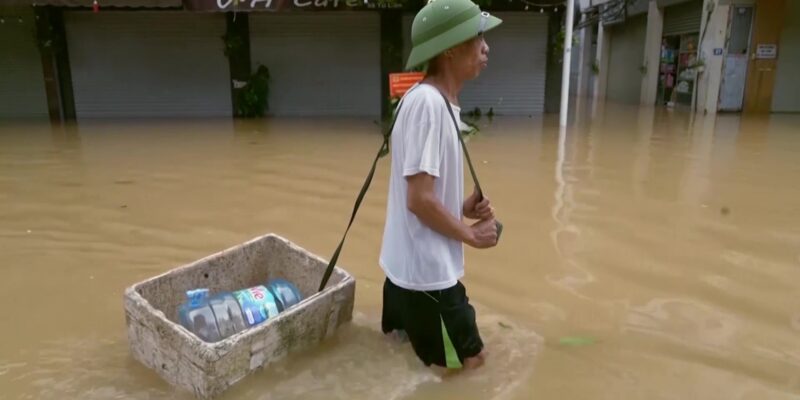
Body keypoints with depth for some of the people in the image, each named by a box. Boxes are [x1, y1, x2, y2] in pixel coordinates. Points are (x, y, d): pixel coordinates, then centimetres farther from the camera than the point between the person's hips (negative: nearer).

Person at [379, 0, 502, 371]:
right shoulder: (427, 102, -21)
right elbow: (419, 199, -23)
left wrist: (463, 208, 0)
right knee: (469, 359, 7)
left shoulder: (439, 101, 8)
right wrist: (471, 234, -10)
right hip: (425, 271, -9)